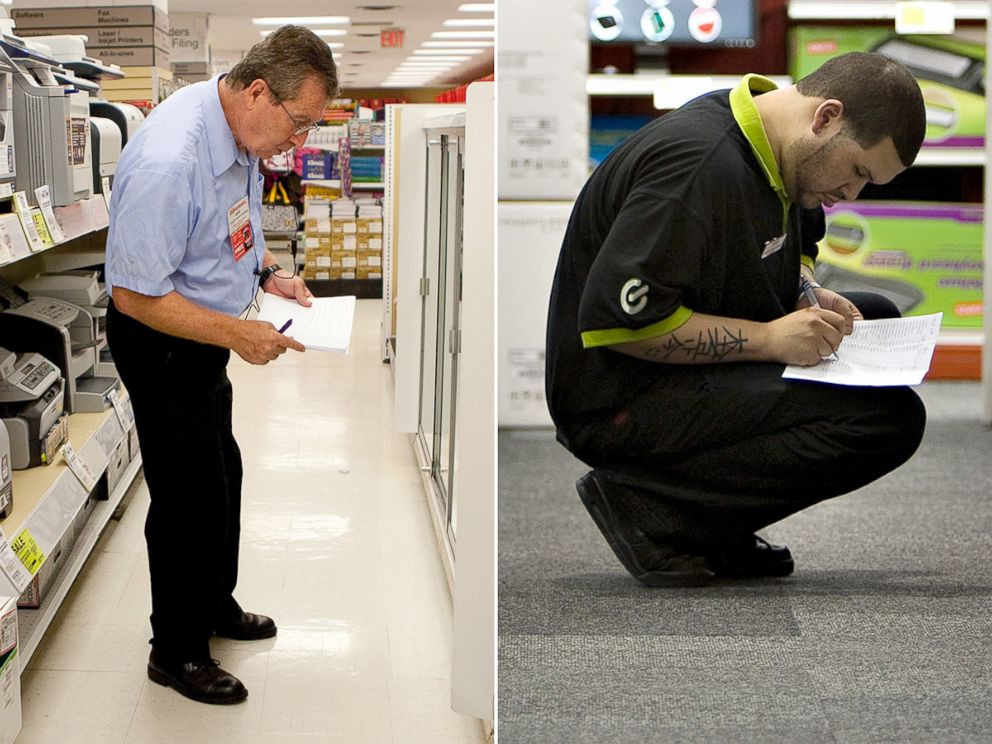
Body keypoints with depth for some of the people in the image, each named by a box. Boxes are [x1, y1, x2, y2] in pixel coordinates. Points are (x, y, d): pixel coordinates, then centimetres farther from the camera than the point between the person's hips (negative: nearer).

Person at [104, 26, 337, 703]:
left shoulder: (243, 137, -5)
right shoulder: (168, 163, -35)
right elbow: (136, 296, -30)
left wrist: (269, 274, -1)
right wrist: (239, 335, -29)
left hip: (206, 338, 10)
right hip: (160, 343, -9)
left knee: (223, 474, 23)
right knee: (189, 494, 0)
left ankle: (215, 605, 44)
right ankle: (175, 652, 18)